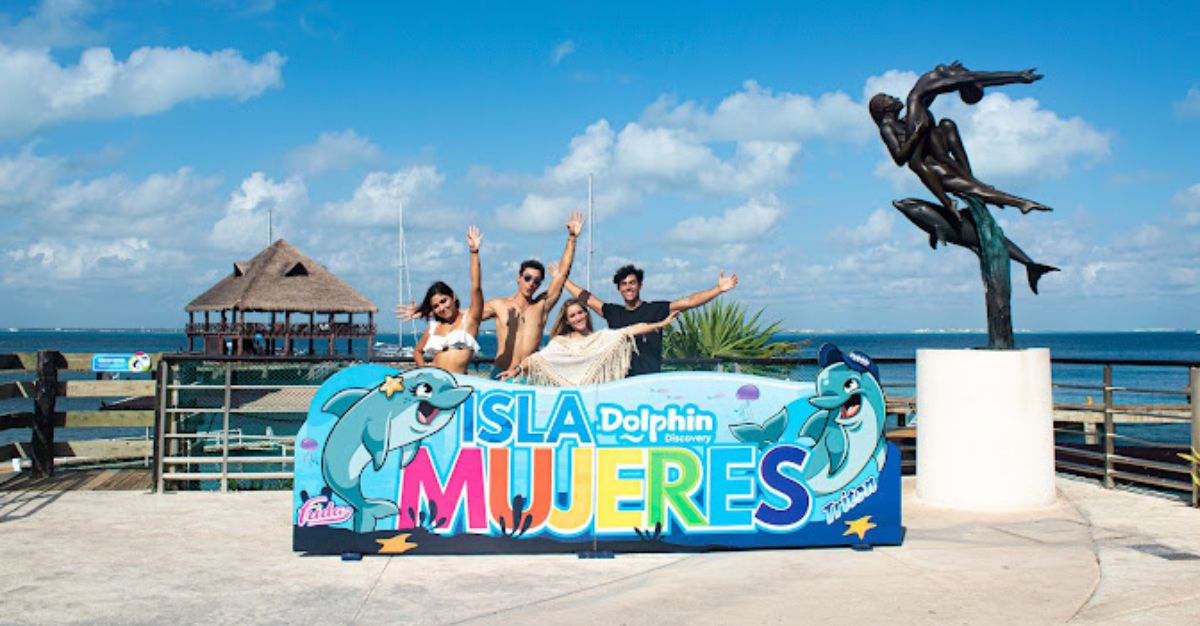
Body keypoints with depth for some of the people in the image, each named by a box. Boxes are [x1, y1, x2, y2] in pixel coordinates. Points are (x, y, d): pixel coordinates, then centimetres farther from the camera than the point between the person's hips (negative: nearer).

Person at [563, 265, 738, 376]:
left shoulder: (656, 310, 7)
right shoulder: (613, 313, 16)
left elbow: (688, 302, 0)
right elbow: (586, 298, 26)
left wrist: (719, 289, -9)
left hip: (649, 379, -3)